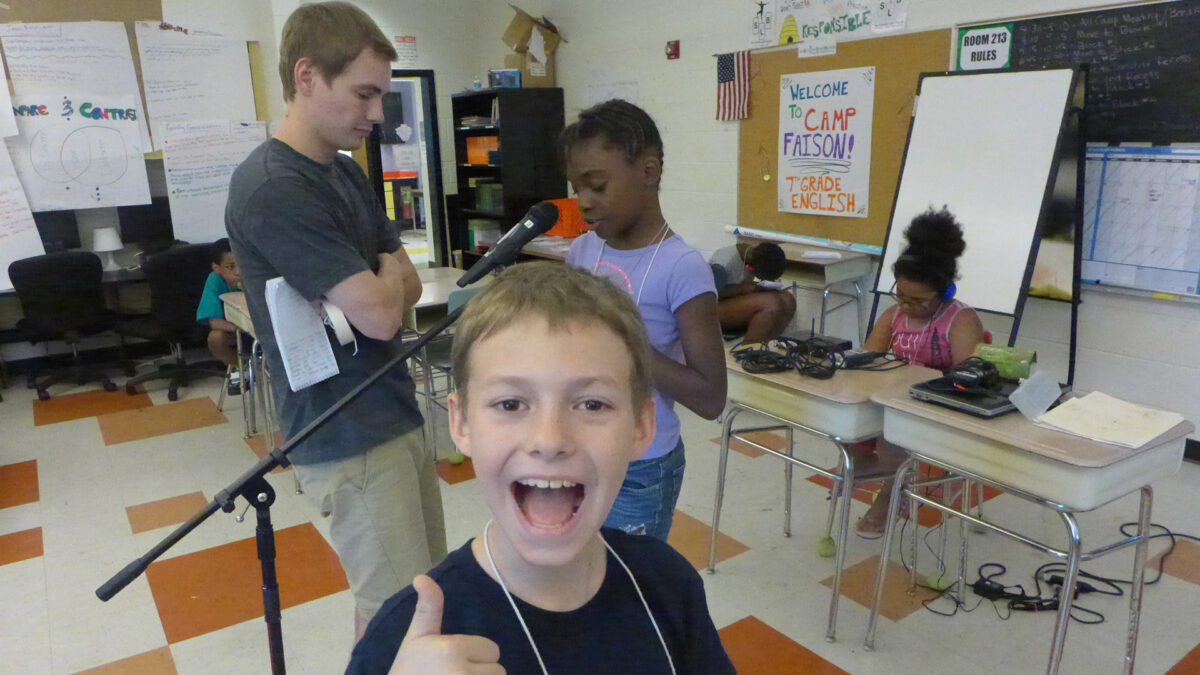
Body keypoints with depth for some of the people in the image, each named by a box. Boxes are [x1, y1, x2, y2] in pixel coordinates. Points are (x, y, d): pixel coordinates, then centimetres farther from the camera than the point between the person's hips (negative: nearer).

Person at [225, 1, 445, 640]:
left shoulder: (345, 171, 9)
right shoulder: (272, 189, -20)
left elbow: (408, 285, 11)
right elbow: (379, 312, -21)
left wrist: (378, 285, -10)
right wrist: (386, 271, 0)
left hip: (395, 410, 9)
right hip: (349, 438, -8)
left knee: (430, 586, 18)